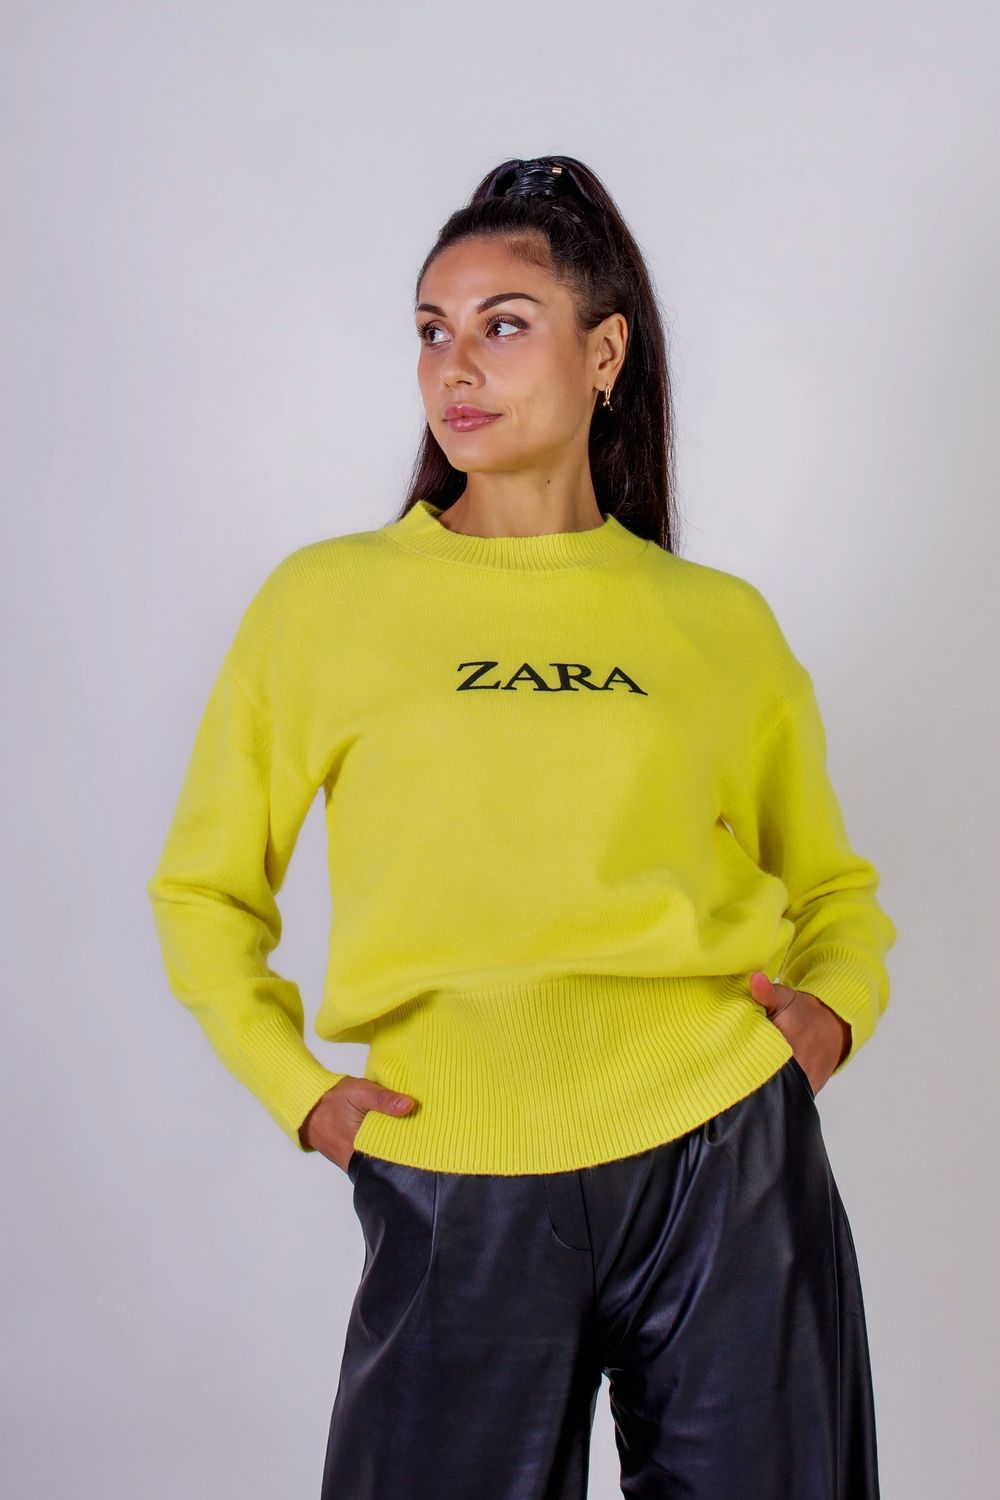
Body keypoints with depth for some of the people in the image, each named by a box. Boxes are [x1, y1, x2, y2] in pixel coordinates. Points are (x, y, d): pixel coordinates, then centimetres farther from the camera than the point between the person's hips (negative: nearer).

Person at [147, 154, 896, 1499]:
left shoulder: (721, 623, 7)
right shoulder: (327, 601, 3)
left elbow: (833, 884, 19)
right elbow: (203, 890, 10)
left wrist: (835, 1005, -1)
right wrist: (294, 1086, -2)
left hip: (725, 1156, 1)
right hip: (458, 1190, -1)